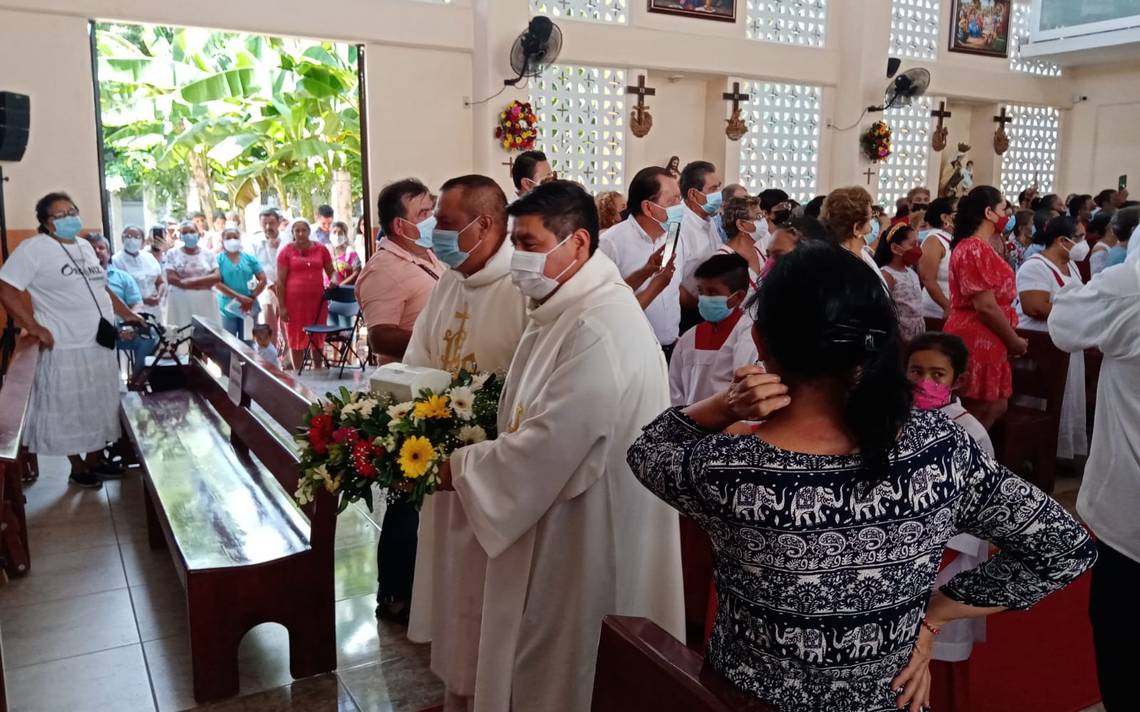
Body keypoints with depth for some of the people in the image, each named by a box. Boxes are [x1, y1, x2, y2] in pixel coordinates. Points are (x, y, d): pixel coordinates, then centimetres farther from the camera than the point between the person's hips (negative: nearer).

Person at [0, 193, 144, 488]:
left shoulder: (85, 246, 12)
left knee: (99, 405, 17)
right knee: (70, 410, 6)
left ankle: (96, 458, 32)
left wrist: (127, 313, 19)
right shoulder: (34, 248, -12)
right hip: (66, 348, -7)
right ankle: (77, 469, 20)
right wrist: (35, 328, -19)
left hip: (101, 344, 7)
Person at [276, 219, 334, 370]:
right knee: (296, 337, 5)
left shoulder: (321, 249, 7)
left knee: (318, 337, 9)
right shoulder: (286, 251, -1)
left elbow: (331, 271, 16)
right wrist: (281, 307, -7)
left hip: (318, 299, 2)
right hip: (294, 301, -2)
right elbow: (280, 281, -2)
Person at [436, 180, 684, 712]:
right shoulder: (566, 310, 7)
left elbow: (548, 445, -28)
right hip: (558, 524, 9)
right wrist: (473, 455, 1)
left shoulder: (600, 327, -27)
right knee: (539, 662, 23)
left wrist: (460, 467, -15)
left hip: (591, 537, -9)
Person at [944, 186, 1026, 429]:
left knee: (997, 407, 14)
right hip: (977, 341, -10)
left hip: (982, 340, 10)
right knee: (981, 414, -3)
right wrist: (1014, 341, -11)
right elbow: (986, 306, -22)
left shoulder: (973, 246, 16)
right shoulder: (976, 249, -17)